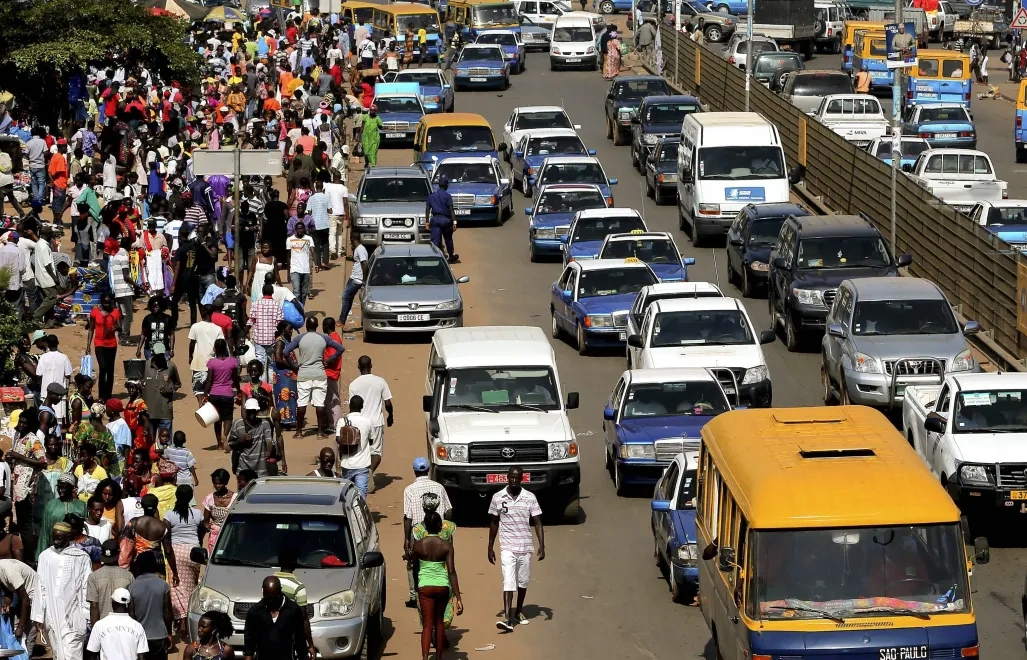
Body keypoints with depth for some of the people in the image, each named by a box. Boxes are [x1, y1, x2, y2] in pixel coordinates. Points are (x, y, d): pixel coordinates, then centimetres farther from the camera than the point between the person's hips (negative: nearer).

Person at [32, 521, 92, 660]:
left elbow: (86, 588, -2)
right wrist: (38, 615, 5)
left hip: (73, 617, -4)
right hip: (52, 615, 4)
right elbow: (40, 587, 8)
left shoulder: (81, 557, -4)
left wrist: (87, 617, -4)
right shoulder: (45, 556, 5)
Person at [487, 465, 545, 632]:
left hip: (525, 548, 2)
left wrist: (542, 545, -9)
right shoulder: (498, 498, -1)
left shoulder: (530, 498, -2)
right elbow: (494, 523, 9)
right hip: (507, 548, -2)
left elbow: (537, 523, 0)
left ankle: (518, 612, 32)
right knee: (508, 582, -12)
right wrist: (490, 547, 9)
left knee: (523, 582, 13)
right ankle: (508, 619, -18)